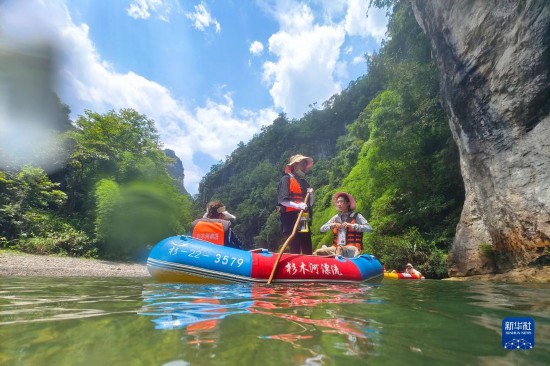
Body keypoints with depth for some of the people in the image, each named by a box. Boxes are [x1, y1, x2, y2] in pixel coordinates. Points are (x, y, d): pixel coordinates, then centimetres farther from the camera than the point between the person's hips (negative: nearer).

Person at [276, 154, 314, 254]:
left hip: (304, 222, 7)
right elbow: (282, 200, -14)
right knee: (294, 251, -7)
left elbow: (310, 203, 22)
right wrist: (297, 205, -25)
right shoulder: (286, 179, -2)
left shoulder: (304, 182, 20)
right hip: (291, 220, -7)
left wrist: (311, 195, 2)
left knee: (308, 251, 7)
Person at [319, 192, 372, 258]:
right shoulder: (335, 218, 16)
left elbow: (369, 228, -9)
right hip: (337, 248, 4)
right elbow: (322, 229, 15)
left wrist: (351, 225, -14)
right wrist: (332, 225, -4)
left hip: (352, 248, -4)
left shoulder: (356, 216, 4)